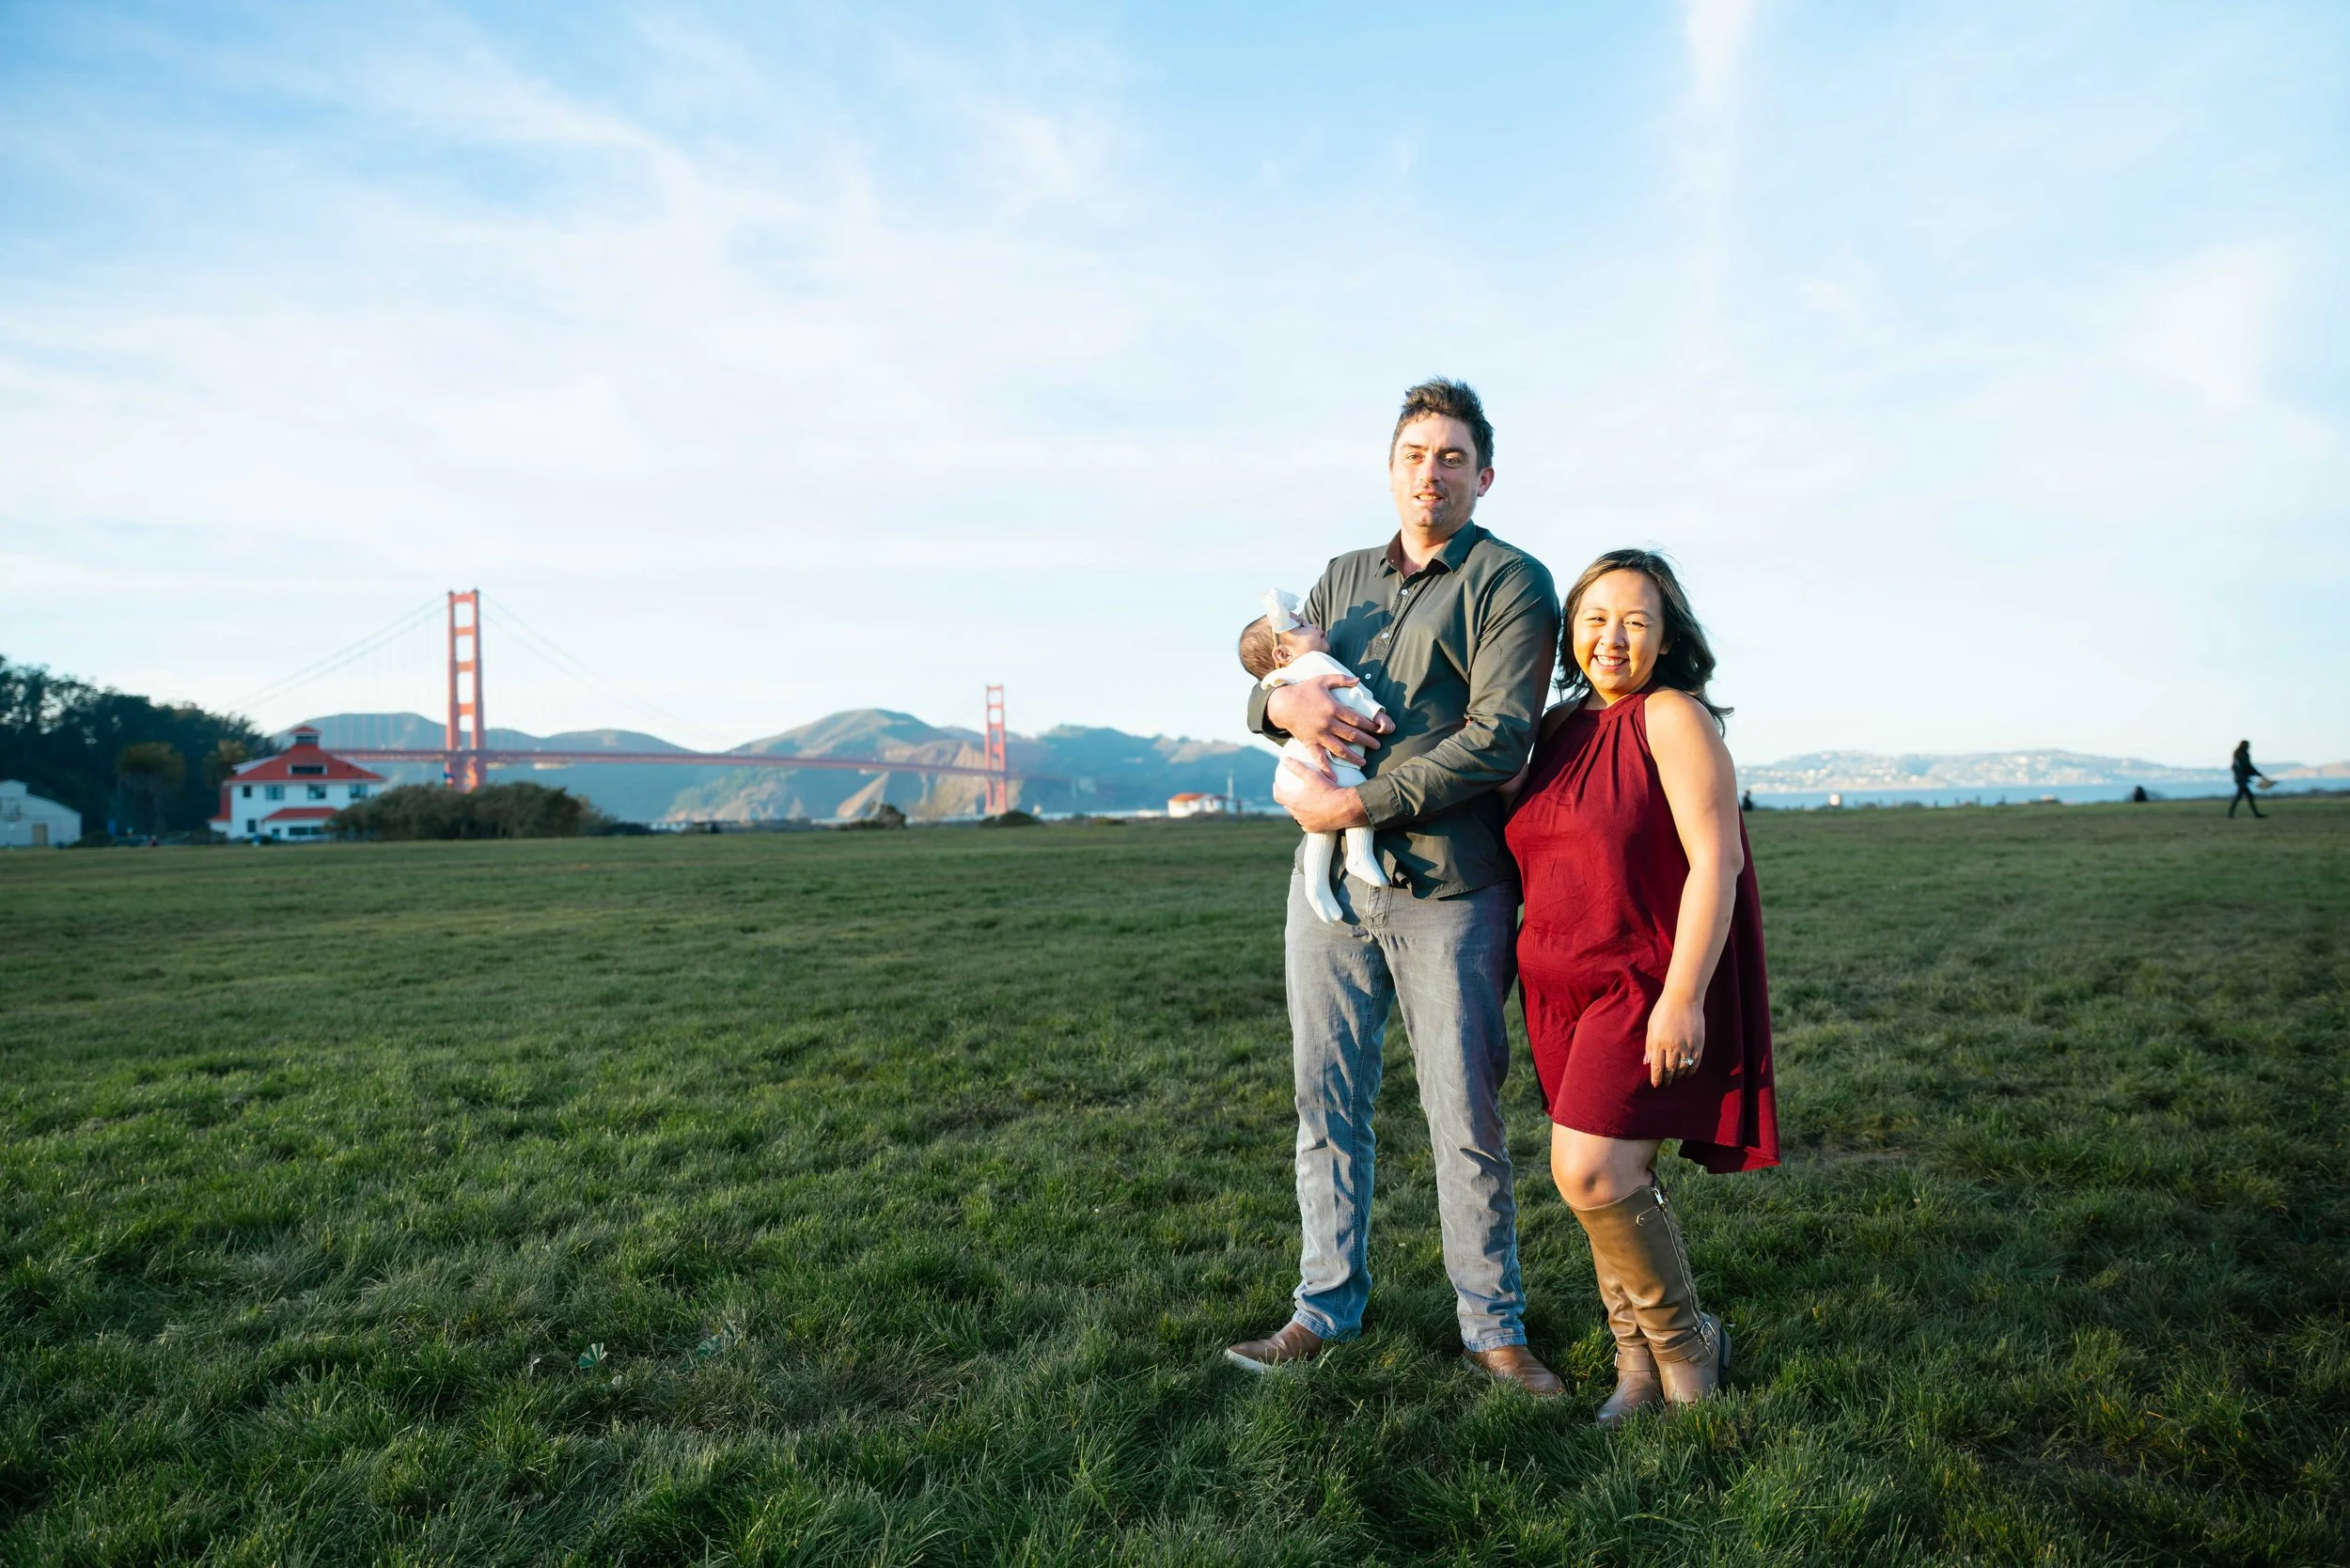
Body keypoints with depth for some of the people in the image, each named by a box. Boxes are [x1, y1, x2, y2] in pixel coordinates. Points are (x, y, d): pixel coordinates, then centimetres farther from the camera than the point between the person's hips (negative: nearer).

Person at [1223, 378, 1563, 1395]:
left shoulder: (1511, 582, -1)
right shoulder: (1343, 579, 17)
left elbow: (1498, 739, -13)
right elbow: (1260, 682, 18)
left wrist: (1353, 805, -15)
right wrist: (1282, 701, -9)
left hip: (1447, 890, -5)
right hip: (1330, 886, 5)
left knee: (1466, 1118, 3)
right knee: (1327, 1102, 10)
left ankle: (1492, 1326, 19)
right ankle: (1327, 1307, 24)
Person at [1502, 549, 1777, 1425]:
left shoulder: (1673, 718, -11)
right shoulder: (1561, 728, 11)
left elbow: (1717, 861, -17)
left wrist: (1683, 998, -22)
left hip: (1650, 988, -6)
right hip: (1568, 991, 7)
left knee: (1590, 1172, -12)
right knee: (1617, 1183, 10)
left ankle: (1687, 1346, 11)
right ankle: (1637, 1367, 23)